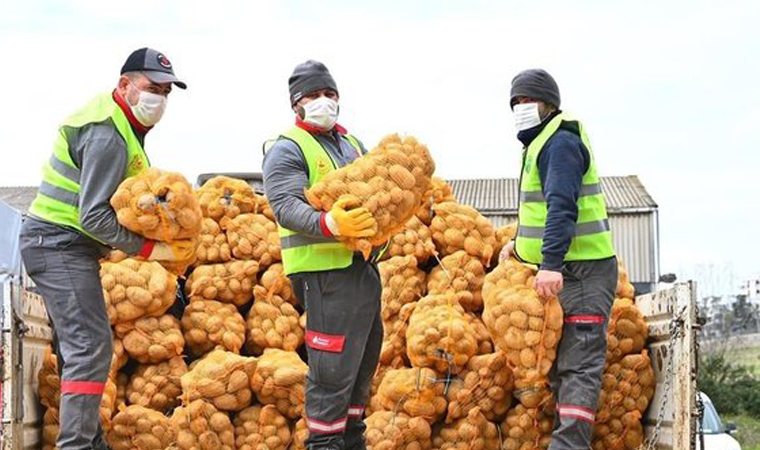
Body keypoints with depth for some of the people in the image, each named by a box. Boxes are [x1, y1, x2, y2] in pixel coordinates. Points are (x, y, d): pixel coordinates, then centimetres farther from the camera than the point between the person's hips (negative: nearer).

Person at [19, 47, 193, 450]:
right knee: (90, 347, -15)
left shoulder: (121, 123, 12)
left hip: (56, 244, 11)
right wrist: (149, 250, -18)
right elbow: (94, 217, -24)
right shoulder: (107, 135, -20)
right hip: (61, 246, -11)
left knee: (78, 347, 16)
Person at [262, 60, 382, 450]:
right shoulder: (287, 150, -4)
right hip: (324, 273, -9)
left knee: (363, 360, 16)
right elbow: (286, 207, -18)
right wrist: (330, 224, -35)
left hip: (364, 267, 9)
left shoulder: (353, 145, 21)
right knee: (333, 368, -11)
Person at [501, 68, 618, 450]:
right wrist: (520, 243, 19)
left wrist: (550, 262, -32)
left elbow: (562, 206, -25)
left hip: (582, 272, -11)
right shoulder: (542, 144, 21)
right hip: (561, 270, 11)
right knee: (559, 361, 13)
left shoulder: (561, 142, -12)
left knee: (578, 364, -15)